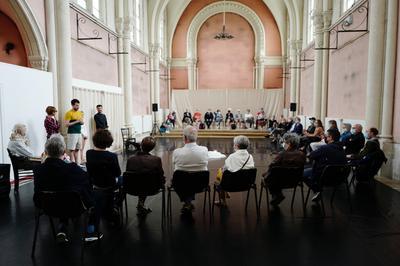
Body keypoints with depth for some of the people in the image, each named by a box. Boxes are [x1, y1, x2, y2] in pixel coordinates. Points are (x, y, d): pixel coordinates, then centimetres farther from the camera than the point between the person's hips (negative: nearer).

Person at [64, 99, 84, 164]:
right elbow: (66, 124, -13)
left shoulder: (80, 113, 12)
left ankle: (77, 163, 16)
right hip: (72, 134, -7)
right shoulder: (69, 113, -8)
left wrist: (81, 122, -4)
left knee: (77, 149, 10)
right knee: (72, 149, -2)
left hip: (79, 133, 7)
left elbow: (82, 122, 19)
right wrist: (76, 121, -18)